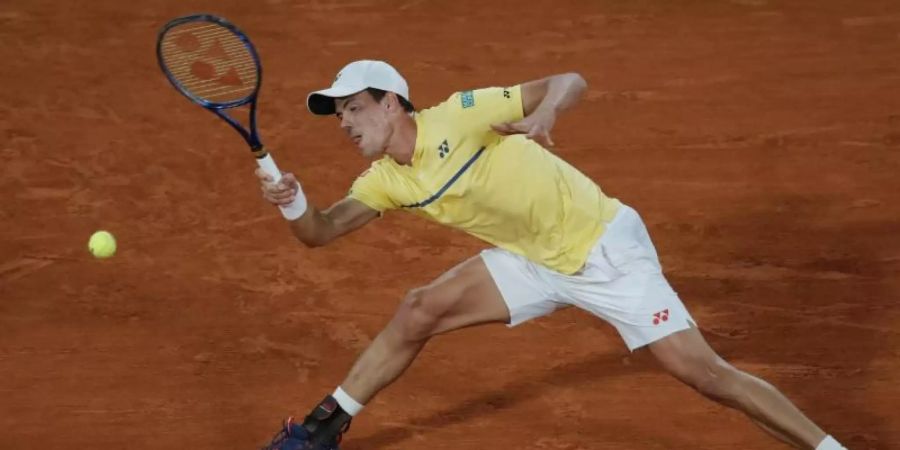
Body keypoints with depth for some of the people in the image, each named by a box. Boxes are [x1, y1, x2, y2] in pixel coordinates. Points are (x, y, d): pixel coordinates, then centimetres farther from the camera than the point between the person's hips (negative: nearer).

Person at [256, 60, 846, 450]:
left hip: (605, 246, -6)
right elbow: (322, 231, -8)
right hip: (536, 262, 6)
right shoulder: (388, 180, -2)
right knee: (419, 311, -1)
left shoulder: (456, 117, -21)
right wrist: (293, 202, -29)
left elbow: (571, 81, -22)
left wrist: (543, 113, -43)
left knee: (701, 370, -13)